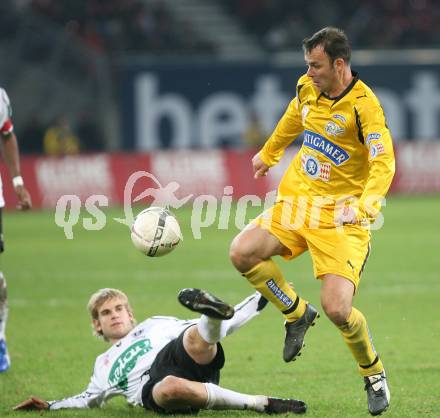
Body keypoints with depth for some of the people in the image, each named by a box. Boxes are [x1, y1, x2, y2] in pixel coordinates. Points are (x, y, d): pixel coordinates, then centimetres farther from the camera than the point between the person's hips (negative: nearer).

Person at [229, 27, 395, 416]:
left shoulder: (364, 105, -19)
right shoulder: (307, 89, 2)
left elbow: (383, 164, -29)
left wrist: (364, 205, -45)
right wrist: (268, 154, 40)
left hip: (340, 215, -6)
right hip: (296, 201, 6)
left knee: (337, 310, -18)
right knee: (243, 252, -17)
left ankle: (375, 376, 12)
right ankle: (297, 313, 9)